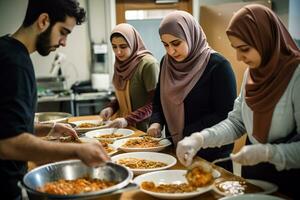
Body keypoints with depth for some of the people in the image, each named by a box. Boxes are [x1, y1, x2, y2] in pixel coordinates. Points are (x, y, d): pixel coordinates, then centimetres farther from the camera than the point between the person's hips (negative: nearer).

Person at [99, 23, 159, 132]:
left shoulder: (148, 64, -13)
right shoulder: (120, 64, 7)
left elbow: (154, 103, -14)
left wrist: (128, 120, -22)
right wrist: (111, 107, 1)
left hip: (143, 128, -5)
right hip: (124, 127, 6)